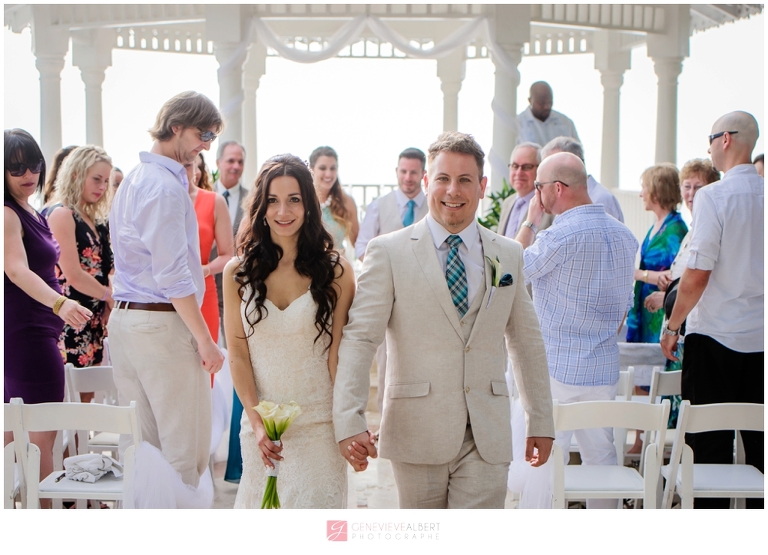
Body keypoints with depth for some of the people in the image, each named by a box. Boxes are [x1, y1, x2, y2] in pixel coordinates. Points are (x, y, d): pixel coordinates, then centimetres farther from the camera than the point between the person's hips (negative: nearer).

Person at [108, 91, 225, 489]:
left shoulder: (134, 179, 17)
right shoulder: (167, 185, -13)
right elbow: (171, 275, -18)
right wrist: (205, 340, -15)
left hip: (124, 319, 10)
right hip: (164, 323, -10)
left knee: (142, 445, 13)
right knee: (186, 448, -3)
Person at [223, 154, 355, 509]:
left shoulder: (336, 271, -2)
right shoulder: (238, 273, 3)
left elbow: (338, 354, -2)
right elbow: (237, 354, 1)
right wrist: (257, 422, -9)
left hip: (319, 425, -2)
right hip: (260, 423, 2)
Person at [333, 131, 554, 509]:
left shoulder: (509, 255, 9)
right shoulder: (389, 252, -2)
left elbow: (527, 342, 15)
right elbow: (358, 339, -8)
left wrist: (541, 421, 16)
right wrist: (349, 422, -19)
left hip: (486, 438, 2)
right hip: (417, 434, -2)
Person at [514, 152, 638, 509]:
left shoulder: (563, 234, -18)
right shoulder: (624, 235, 7)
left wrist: (530, 221, 2)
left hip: (558, 368, -7)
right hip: (605, 368, 7)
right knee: (601, 455, 16)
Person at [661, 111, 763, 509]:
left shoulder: (714, 196, -12)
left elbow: (698, 274, -15)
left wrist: (672, 326, -4)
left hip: (715, 335, -5)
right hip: (761, 336, 5)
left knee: (710, 443, 3)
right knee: (759, 443, 11)